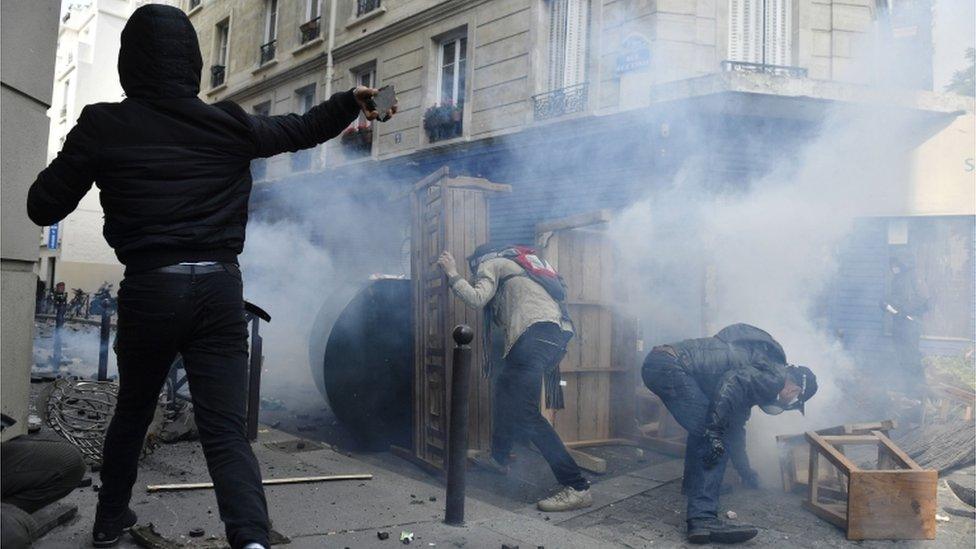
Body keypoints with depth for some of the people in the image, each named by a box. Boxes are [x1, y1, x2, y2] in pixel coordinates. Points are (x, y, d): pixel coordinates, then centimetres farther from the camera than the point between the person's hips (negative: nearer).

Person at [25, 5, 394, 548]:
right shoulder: (230, 125, 3)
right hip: (219, 288, 0)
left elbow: (44, 208, 4)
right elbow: (302, 129, 20)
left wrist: (84, 159, 21)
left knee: (133, 409, 25)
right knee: (226, 430, -3)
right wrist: (352, 100, 36)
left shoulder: (104, 126, -2)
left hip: (149, 289, 0)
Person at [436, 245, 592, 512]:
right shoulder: (514, 266, 38)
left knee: (525, 412, -14)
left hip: (536, 332, -10)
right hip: (559, 332, 10)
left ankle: (577, 487, -17)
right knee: (504, 388, 26)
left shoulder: (490, 265, 13)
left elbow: (476, 299, -3)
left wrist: (452, 273, 8)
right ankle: (499, 457, 39)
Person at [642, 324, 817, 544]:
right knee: (710, 436, -11)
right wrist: (716, 431, -22)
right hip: (670, 366, -10)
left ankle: (694, 483, 46)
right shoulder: (774, 376, 1)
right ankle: (702, 518, -18)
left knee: (703, 429, 30)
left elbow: (737, 420, 41)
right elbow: (733, 381, -21)